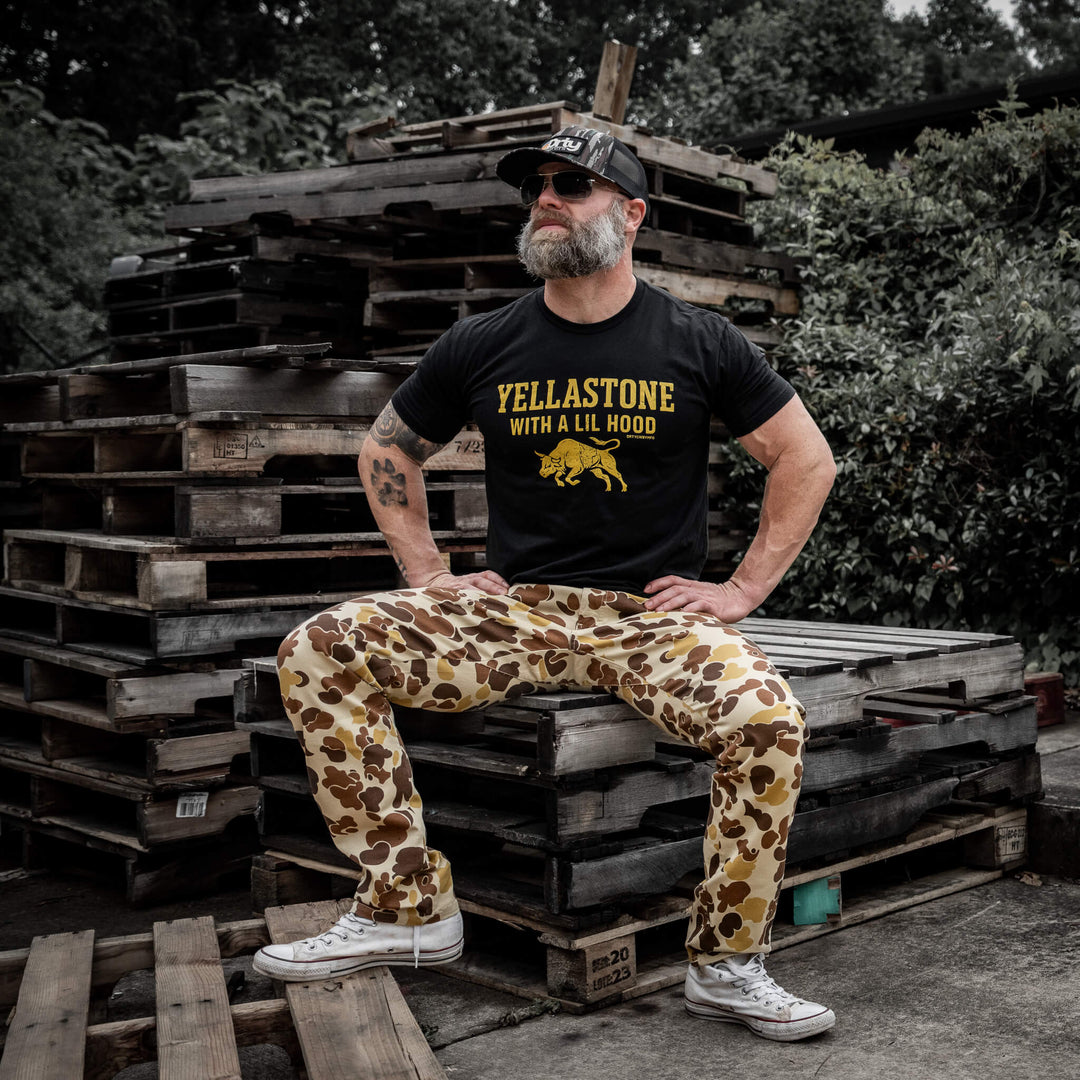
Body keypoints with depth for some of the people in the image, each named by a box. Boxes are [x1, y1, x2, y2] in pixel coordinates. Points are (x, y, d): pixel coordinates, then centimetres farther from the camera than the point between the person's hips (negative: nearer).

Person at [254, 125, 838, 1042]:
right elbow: (388, 453, 19)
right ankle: (406, 909, -10)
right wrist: (429, 577, 7)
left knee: (769, 719, -31)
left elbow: (807, 460, 8)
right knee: (318, 654, -18)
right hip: (513, 608, 2)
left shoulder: (697, 343, 2)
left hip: (654, 614, -1)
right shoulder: (481, 347, 6)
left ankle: (726, 966, -9)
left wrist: (742, 590, 0)